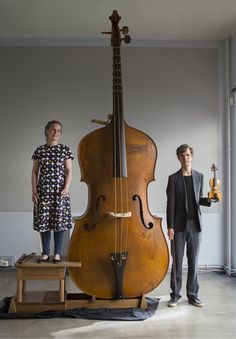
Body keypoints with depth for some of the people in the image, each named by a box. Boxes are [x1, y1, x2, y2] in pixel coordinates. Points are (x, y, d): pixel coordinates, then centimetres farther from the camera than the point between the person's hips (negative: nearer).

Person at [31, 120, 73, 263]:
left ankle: (57, 253, 10)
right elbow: (35, 172, 8)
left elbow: (69, 171, 1)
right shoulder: (40, 150, 8)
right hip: (43, 190, 1)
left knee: (59, 222, -1)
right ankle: (46, 253, 14)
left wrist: (66, 188, -11)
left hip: (60, 190, -1)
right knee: (44, 222, 3)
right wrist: (34, 191, 1)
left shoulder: (65, 149, 4)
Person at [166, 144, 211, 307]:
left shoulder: (199, 176, 9)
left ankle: (193, 295, 18)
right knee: (177, 261, 3)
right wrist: (170, 226, -9)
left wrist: (209, 200, -4)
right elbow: (171, 204, -4)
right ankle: (175, 294, 15)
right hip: (179, 225, -2)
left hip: (195, 225, 3)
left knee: (193, 261, 8)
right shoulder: (173, 178, -1)